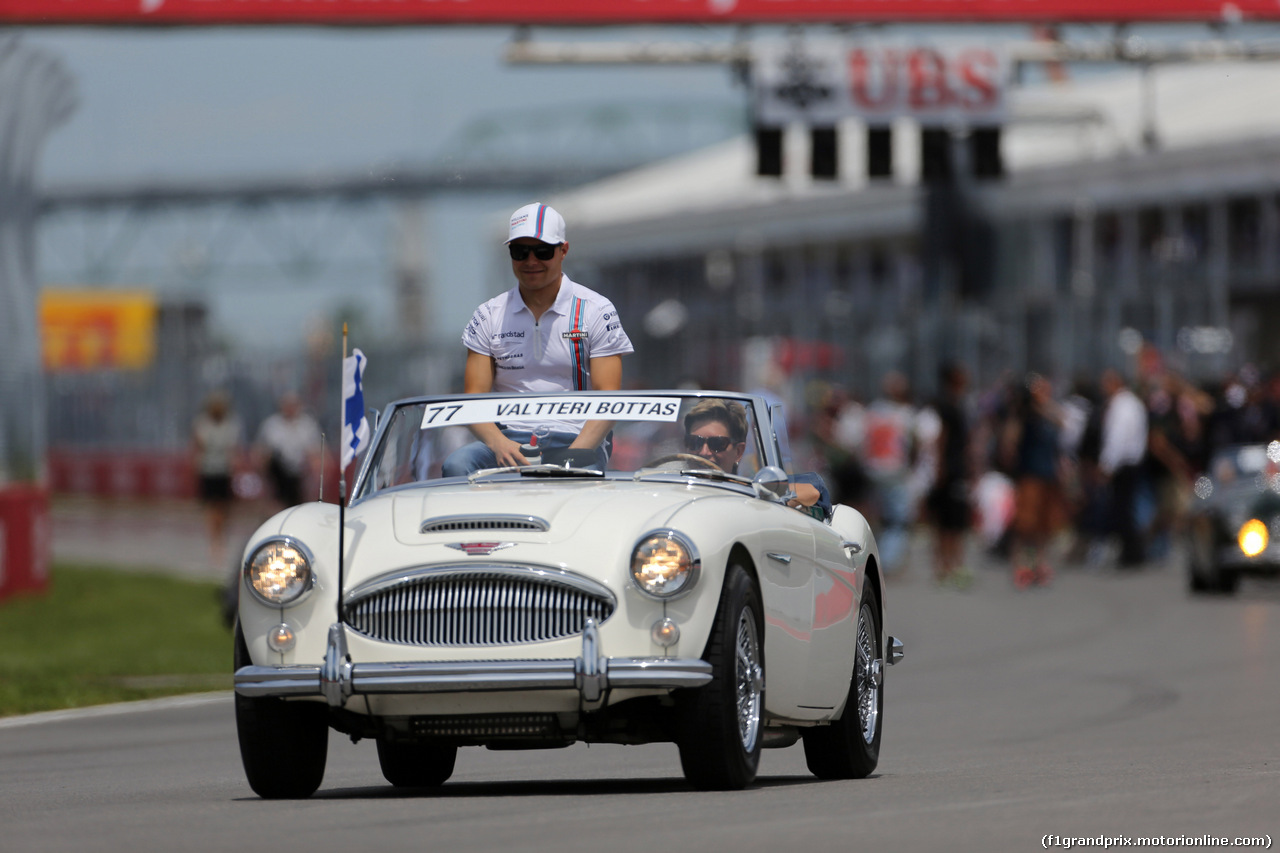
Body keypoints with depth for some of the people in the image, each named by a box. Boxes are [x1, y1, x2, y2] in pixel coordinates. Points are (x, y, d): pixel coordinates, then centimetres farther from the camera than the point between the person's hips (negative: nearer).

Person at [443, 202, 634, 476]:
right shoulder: (489, 316, 13)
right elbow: (474, 397, 6)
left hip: (576, 439, -3)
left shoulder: (596, 311, 6)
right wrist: (499, 444, -17)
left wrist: (574, 454, -20)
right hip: (509, 440, 3)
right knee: (457, 464, -31)